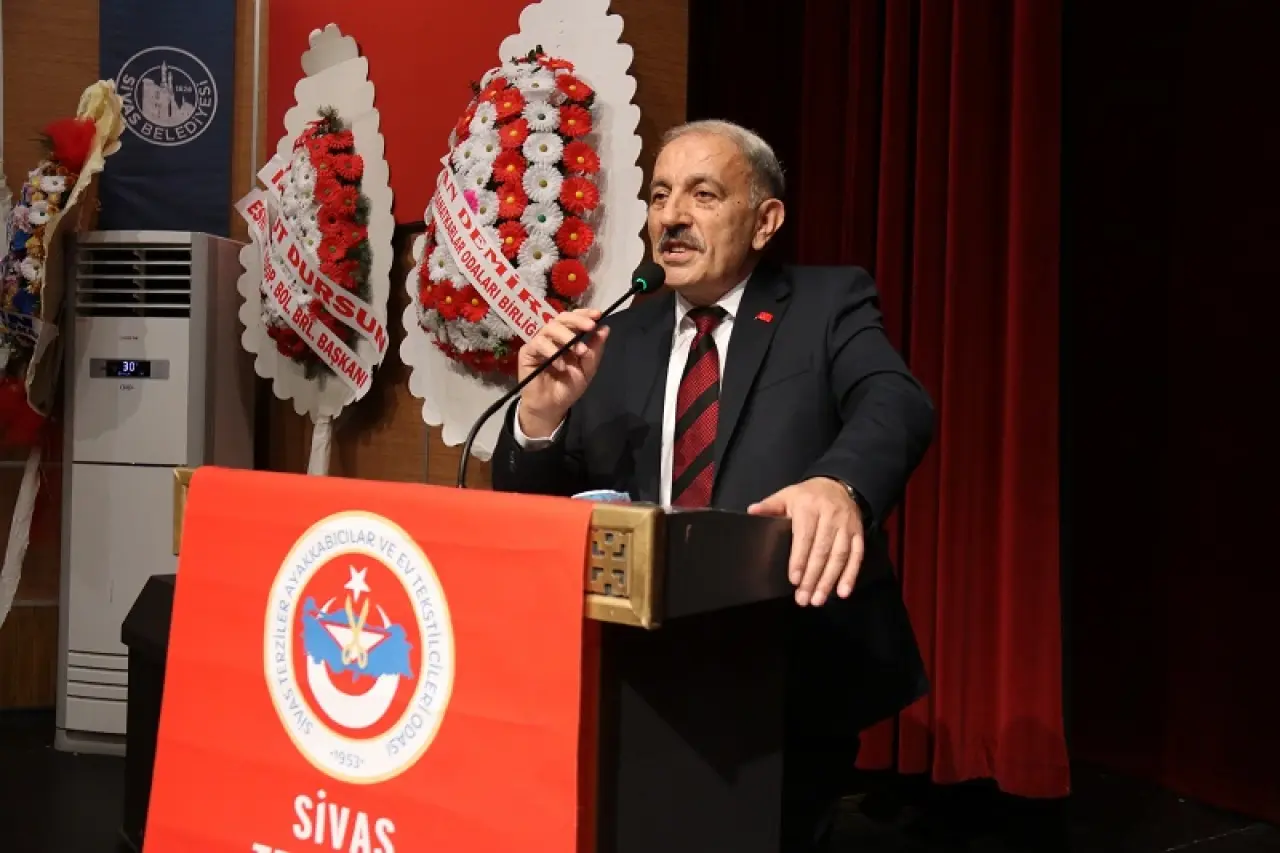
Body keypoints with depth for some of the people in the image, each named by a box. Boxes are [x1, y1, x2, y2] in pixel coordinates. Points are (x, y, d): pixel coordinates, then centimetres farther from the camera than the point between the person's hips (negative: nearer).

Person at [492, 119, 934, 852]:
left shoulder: (827, 305, -1)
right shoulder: (615, 341, 7)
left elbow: (894, 403, -21)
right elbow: (527, 510, 5)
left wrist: (841, 484, -43)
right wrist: (543, 411, -17)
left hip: (795, 677, -3)